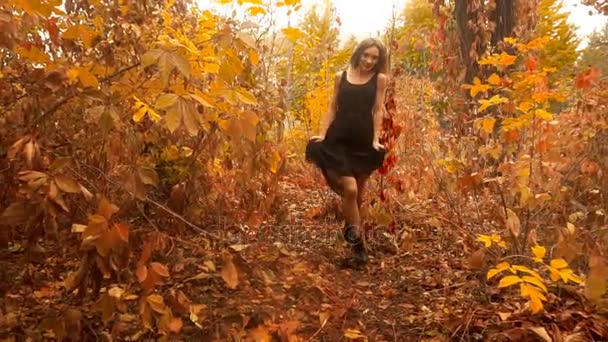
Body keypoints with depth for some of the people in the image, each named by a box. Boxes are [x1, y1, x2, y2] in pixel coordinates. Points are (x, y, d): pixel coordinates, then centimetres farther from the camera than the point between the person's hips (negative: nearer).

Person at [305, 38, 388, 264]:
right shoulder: (341, 77, 9)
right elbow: (333, 109, 9)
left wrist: (376, 139, -8)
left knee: (359, 192, 10)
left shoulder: (380, 79, 6)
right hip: (339, 140, -1)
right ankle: (356, 238, 6)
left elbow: (378, 110, 2)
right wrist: (321, 134, -1)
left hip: (364, 142, 1)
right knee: (349, 189, -13)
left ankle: (350, 230, 32)